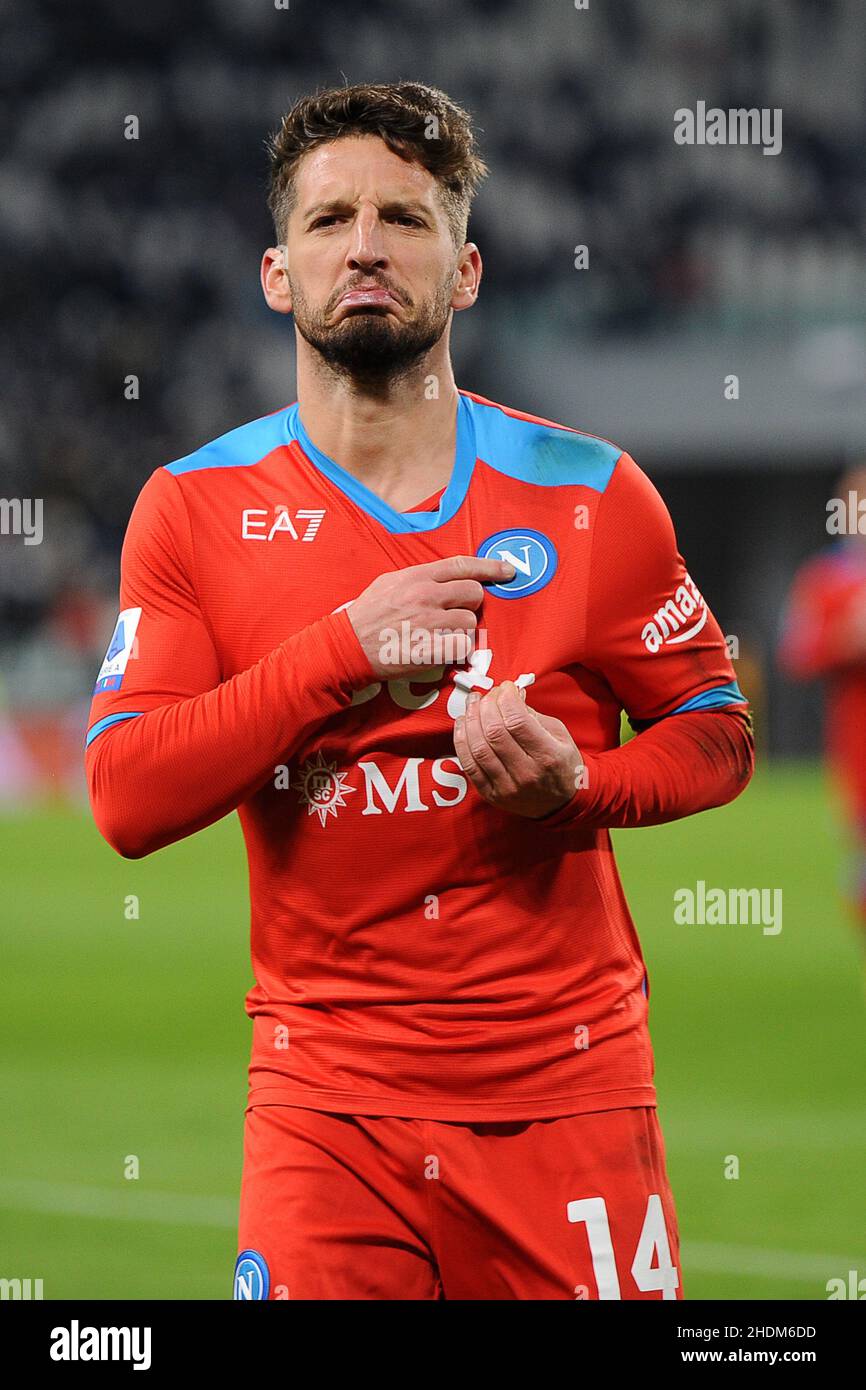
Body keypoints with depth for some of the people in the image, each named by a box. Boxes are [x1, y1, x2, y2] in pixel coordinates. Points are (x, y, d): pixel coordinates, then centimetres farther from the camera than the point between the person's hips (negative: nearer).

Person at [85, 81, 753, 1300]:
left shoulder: (586, 493, 2)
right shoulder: (197, 510, 2)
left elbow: (717, 732, 9)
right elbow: (127, 801, -7)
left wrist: (580, 785, -12)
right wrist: (347, 650, -16)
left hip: (567, 1092, 0)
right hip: (330, 1097, 0)